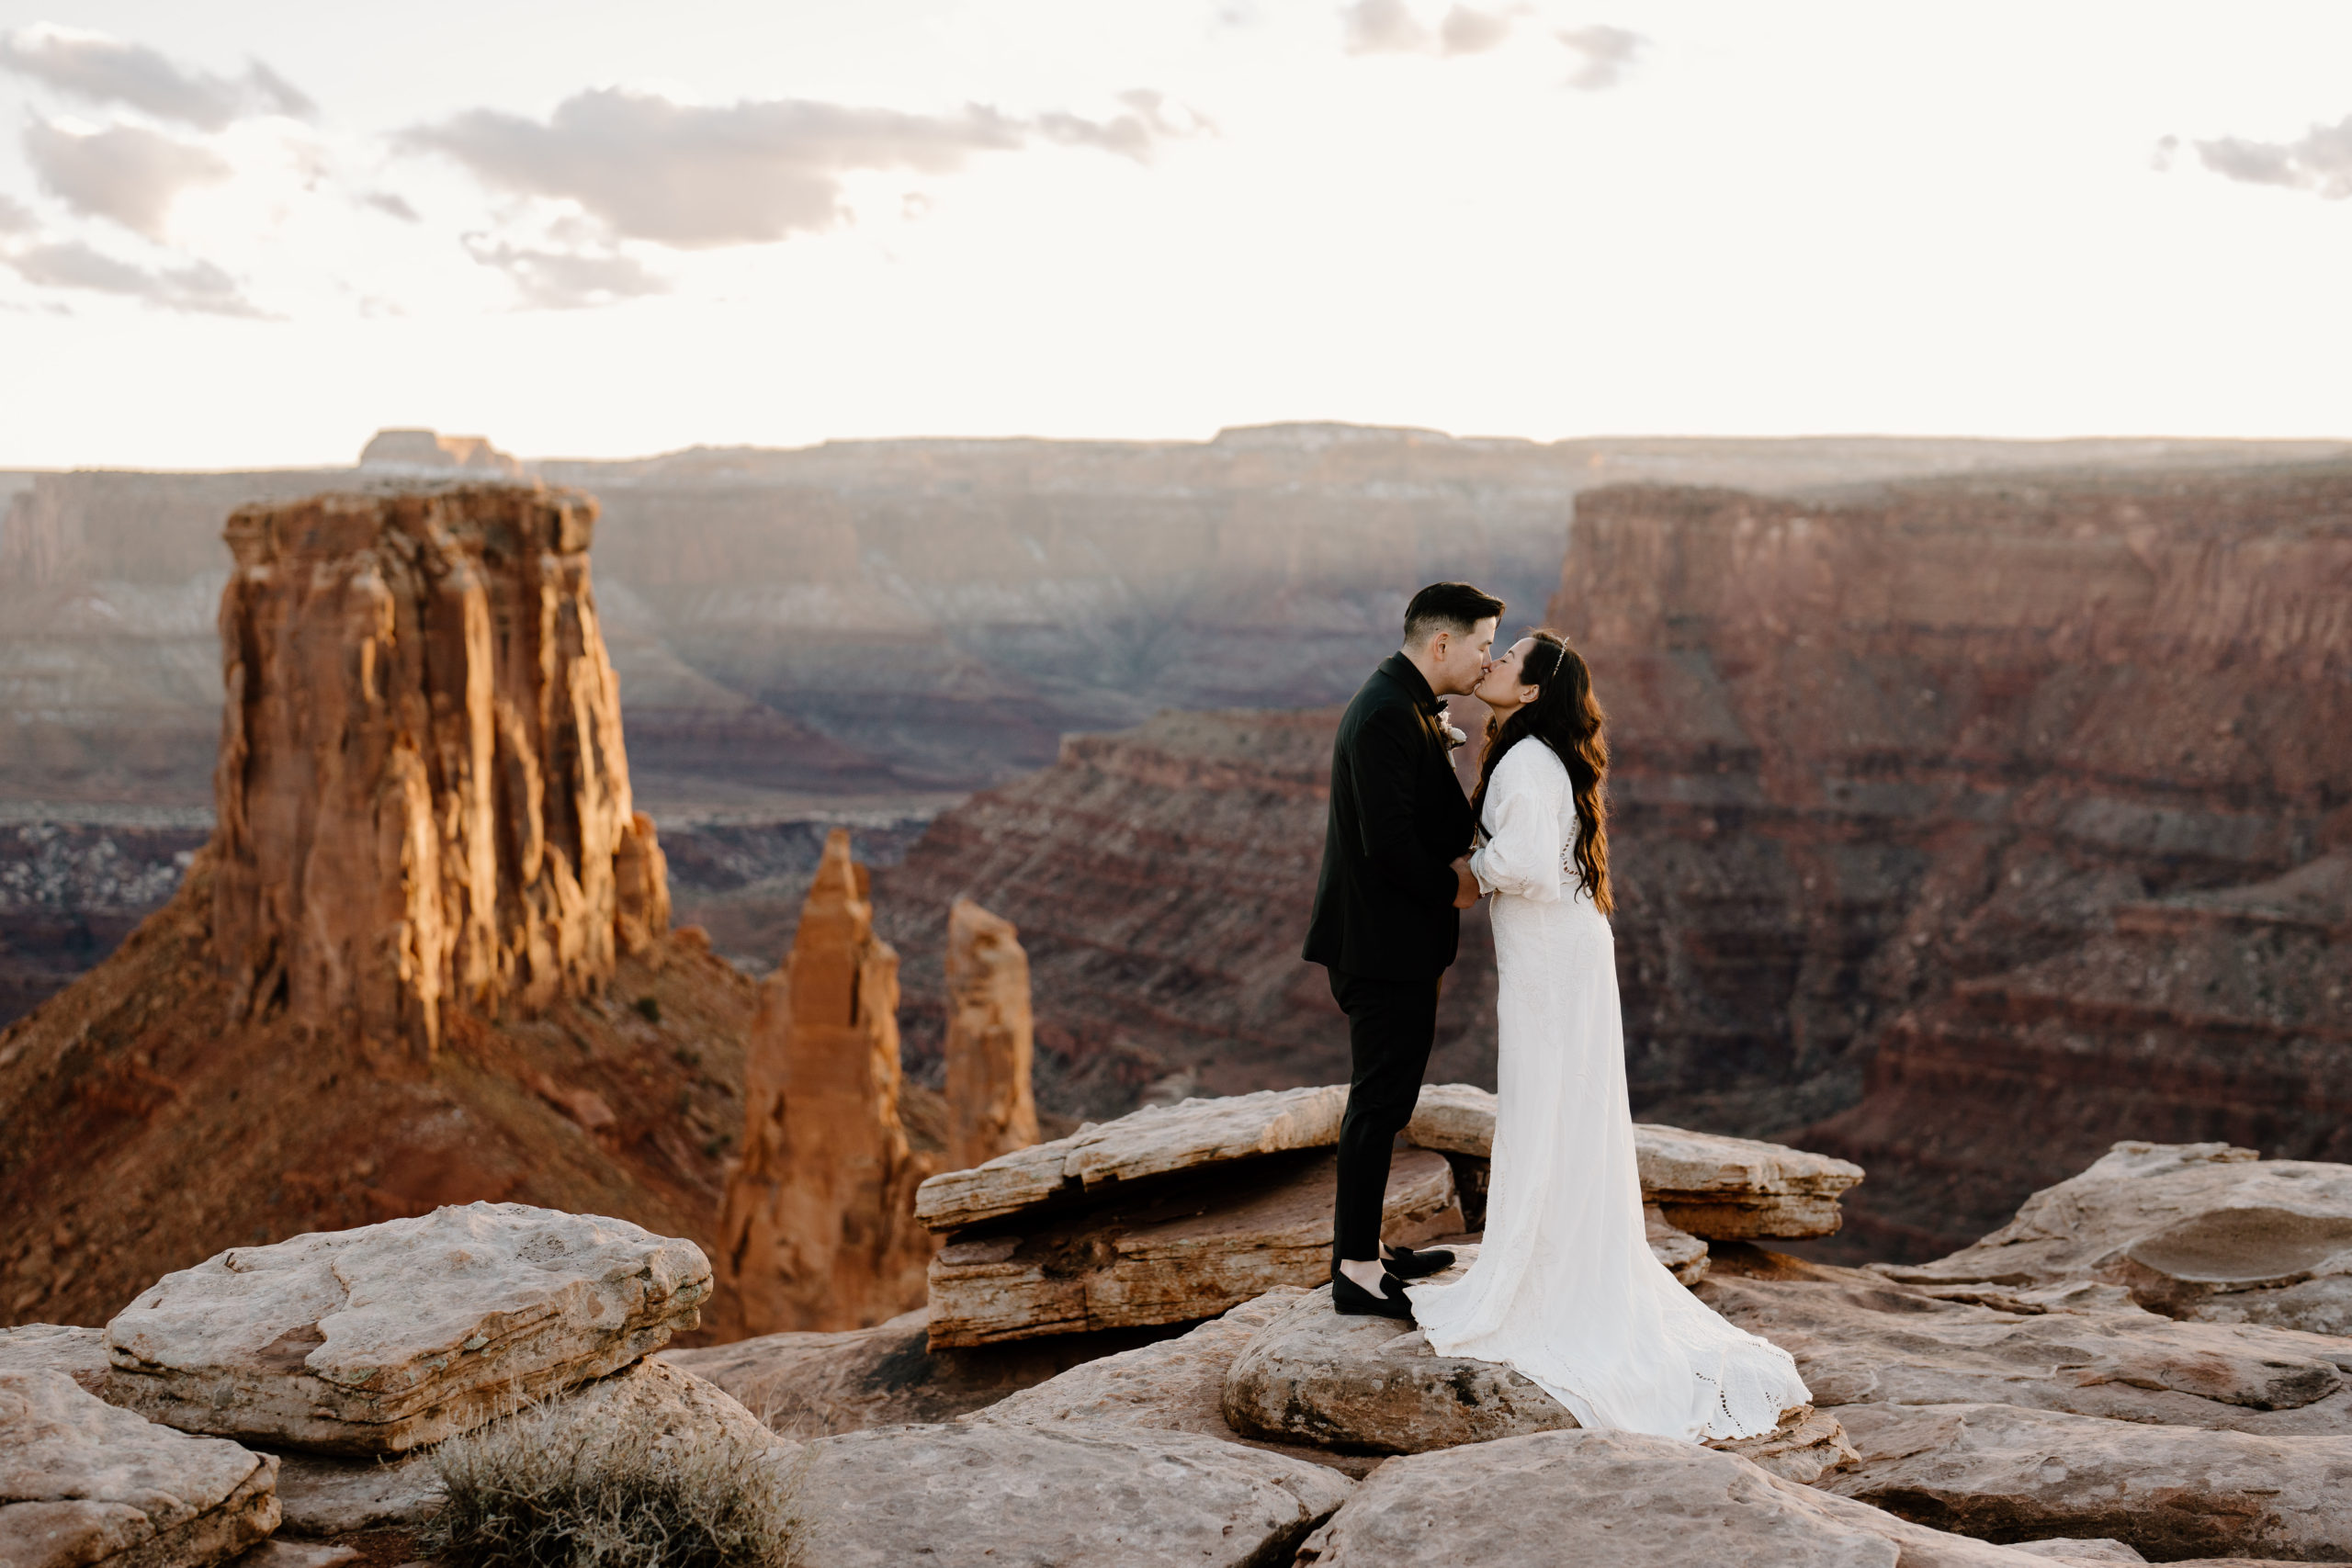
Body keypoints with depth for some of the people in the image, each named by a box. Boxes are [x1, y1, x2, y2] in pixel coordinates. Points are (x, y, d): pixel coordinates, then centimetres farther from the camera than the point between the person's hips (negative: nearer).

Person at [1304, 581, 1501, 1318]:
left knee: (1380, 1100, 18)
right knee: (1378, 1104, -3)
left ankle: (1363, 1244, 29)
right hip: (1386, 945, -11)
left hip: (1394, 939, 11)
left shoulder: (1404, 704, 12)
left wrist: (1457, 855, 1)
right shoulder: (1387, 717, -21)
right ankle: (1357, 1270, 4)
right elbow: (1388, 843, -27)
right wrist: (1451, 887, -11)